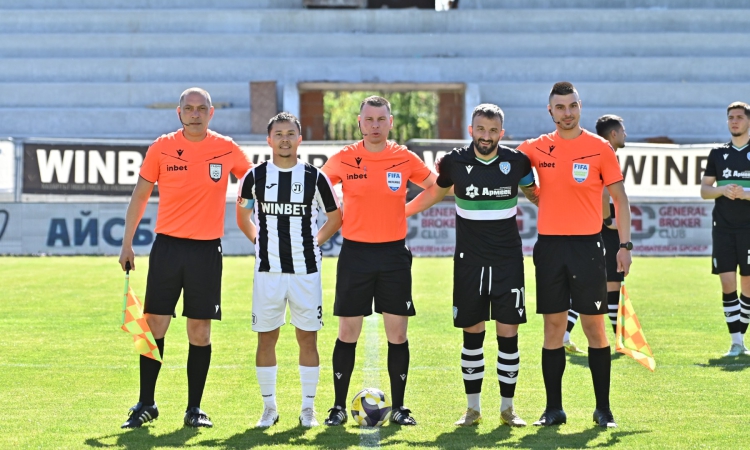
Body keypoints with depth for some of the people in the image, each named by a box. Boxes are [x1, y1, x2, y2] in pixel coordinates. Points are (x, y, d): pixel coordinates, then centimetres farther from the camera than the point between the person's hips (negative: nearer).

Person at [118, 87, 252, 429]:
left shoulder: (227, 149, 1)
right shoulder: (162, 148, 1)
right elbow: (140, 195, 8)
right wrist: (127, 243, 3)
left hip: (207, 250, 0)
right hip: (167, 246, 0)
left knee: (200, 330, 2)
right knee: (155, 324, 0)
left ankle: (195, 408, 11)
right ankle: (146, 404, 10)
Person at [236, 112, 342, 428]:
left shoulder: (314, 177, 0)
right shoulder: (255, 177, 2)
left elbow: (335, 217, 12)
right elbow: (243, 218, 17)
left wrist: (314, 242, 6)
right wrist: (261, 243, 9)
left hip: (306, 271, -1)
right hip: (268, 271, 1)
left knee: (308, 338, 2)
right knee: (266, 339, 3)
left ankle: (308, 408, 11)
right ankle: (269, 407, 14)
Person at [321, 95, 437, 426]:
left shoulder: (405, 159, 1)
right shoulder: (343, 159, -1)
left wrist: (405, 211, 5)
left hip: (394, 253, 1)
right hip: (355, 253, -1)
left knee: (397, 333, 2)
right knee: (348, 333, 2)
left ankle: (399, 407, 11)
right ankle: (339, 406, 10)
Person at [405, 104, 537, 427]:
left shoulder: (517, 162, -3)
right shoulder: (454, 163, -3)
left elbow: (536, 194, 14)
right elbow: (434, 194, 14)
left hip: (508, 263, 0)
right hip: (469, 262, 0)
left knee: (508, 334, 0)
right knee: (472, 334, 4)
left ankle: (507, 408, 12)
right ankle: (473, 409, 14)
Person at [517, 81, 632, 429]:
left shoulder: (600, 148, 0)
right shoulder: (537, 148, 6)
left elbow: (619, 198, 2)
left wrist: (625, 245, -3)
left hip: (586, 244, -2)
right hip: (549, 245, 2)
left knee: (594, 326, 0)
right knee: (553, 326, 5)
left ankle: (603, 409, 7)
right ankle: (553, 408, 11)